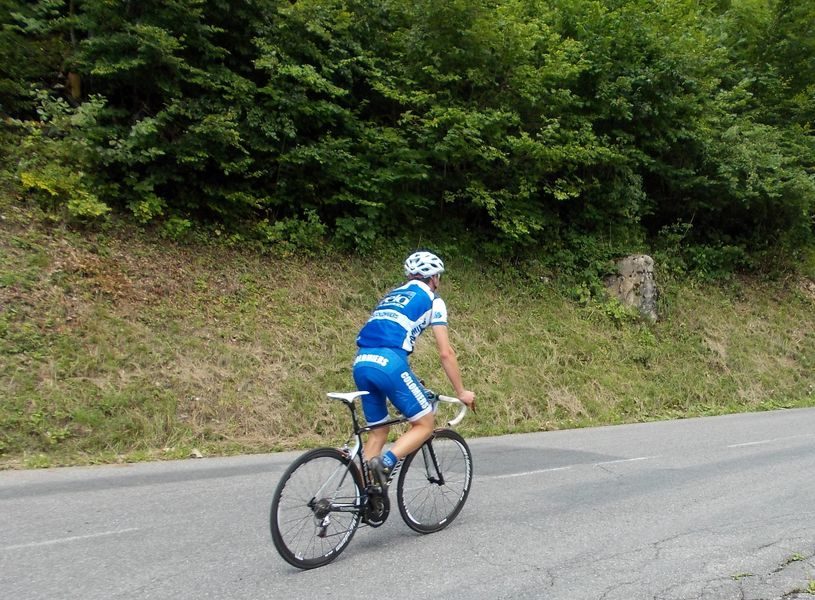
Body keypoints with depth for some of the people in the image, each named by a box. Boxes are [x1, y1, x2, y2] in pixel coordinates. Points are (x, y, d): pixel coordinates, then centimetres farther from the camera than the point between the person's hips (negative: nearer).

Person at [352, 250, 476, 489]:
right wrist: (461, 392, 15)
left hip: (360, 363, 7)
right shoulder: (432, 300, 12)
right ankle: (385, 463, -13)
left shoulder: (391, 296, 31)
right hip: (388, 363, -7)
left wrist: (409, 380, 41)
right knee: (425, 424, 7)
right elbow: (446, 353, 7)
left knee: (378, 431, 19)